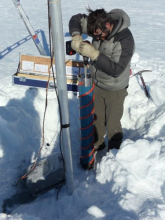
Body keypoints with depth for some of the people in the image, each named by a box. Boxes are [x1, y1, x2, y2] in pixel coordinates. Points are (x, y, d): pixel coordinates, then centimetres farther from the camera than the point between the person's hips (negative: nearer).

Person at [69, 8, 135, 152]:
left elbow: (116, 69, -33)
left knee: (112, 124, 8)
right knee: (97, 118, 23)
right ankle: (97, 144, 47)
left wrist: (93, 54, -38)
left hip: (115, 89, -6)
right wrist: (76, 36, -22)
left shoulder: (125, 40, -29)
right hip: (97, 84, 6)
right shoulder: (98, 25, -12)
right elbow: (76, 20, -1)